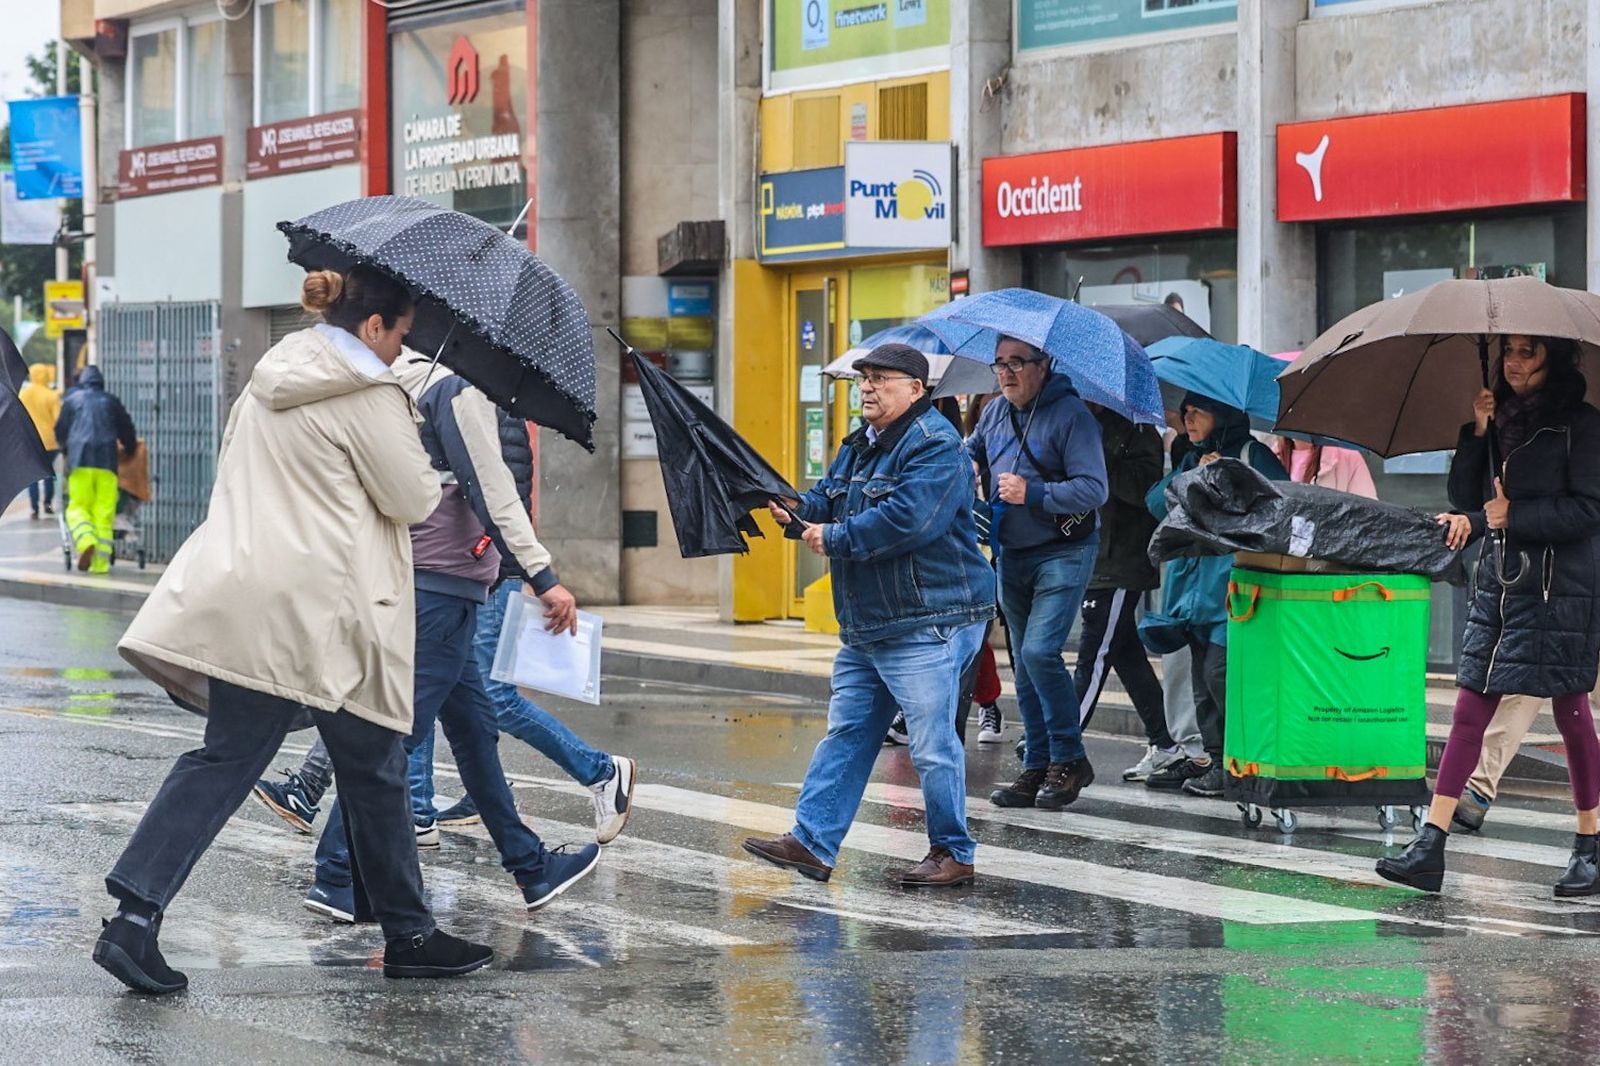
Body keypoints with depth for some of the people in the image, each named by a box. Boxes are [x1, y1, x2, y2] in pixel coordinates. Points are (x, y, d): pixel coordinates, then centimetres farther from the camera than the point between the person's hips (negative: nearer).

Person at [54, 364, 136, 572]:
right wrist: (129, 450, 36)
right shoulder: (112, 401, 15)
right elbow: (127, 432, 18)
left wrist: (67, 449, 35)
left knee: (78, 507, 5)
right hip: (107, 461, 1)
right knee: (104, 512, 1)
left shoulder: (72, 400, 13)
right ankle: (100, 561, -4)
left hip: (79, 461, -1)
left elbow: (60, 431, 16)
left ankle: (86, 541, -23)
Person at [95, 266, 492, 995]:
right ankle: (407, 934, 18)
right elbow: (412, 500, -7)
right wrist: (421, 459, 14)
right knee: (373, 768, 7)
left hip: (244, 601, 7)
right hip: (324, 611, -7)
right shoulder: (370, 397, -10)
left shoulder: (269, 382, 15)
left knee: (225, 758, 6)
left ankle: (135, 915, -9)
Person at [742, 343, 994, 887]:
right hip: (865, 628, 10)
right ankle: (811, 842, 11)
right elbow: (830, 500, 20)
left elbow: (907, 519, -26)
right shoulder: (861, 445, 17)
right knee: (845, 735, 9)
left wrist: (834, 539, -18)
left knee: (932, 745, -4)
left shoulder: (935, 447, -14)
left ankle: (954, 854, 7)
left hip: (927, 623, -10)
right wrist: (800, 510, -4)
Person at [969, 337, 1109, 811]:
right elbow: (970, 452, 27)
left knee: (1039, 652, -18)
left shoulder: (1071, 415, -13)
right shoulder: (995, 413, 8)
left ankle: (1069, 759, -5)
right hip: (1012, 555, 7)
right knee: (1024, 664, 10)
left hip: (1063, 554, -7)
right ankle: (1037, 767, 17)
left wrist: (1032, 494, -25)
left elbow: (1093, 489, -19)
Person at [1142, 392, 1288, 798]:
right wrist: (1194, 477, -6)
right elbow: (1156, 502, 8)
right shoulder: (1193, 459, 19)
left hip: (1234, 579, -8)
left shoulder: (1251, 455, -3)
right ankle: (1213, 756, 14)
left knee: (1220, 670, -14)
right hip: (1194, 578, 8)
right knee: (1201, 674, 8)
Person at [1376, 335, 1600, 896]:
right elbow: (1464, 498, 10)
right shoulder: (1502, 418, 13)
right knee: (1470, 710, 0)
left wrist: (1510, 516, -14)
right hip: (1500, 581, 6)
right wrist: (1477, 434, -2)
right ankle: (1430, 847, -3)